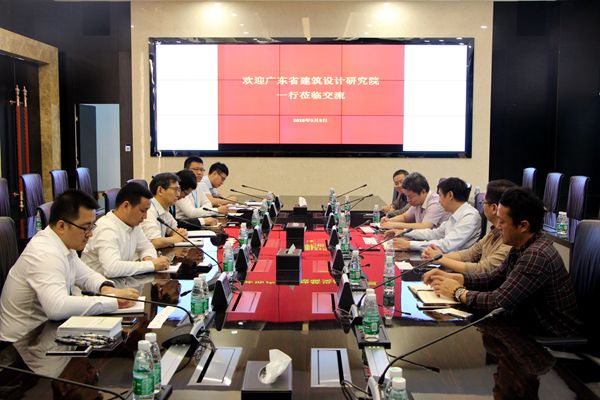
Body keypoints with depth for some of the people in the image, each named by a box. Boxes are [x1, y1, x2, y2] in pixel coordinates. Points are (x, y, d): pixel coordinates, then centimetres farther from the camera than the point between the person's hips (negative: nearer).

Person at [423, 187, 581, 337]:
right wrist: (450, 277, -2)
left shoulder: (536, 256, -26)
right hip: (531, 328, 7)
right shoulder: (521, 247, 2)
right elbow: (494, 278, 11)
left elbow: (498, 302, -27)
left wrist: (457, 292, -12)